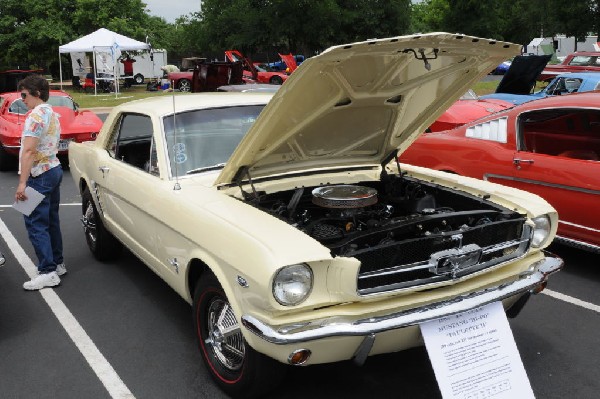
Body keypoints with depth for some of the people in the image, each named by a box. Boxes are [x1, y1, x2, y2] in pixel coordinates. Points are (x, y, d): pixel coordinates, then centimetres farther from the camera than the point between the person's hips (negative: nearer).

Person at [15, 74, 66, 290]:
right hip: (54, 169, 10)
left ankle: (47, 272, -6)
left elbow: (28, 151, -22)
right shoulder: (52, 114, 13)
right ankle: (57, 263, 21)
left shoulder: (36, 115, -16)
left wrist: (22, 182, -24)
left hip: (40, 175, -10)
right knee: (51, 221, 14)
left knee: (35, 224, -6)